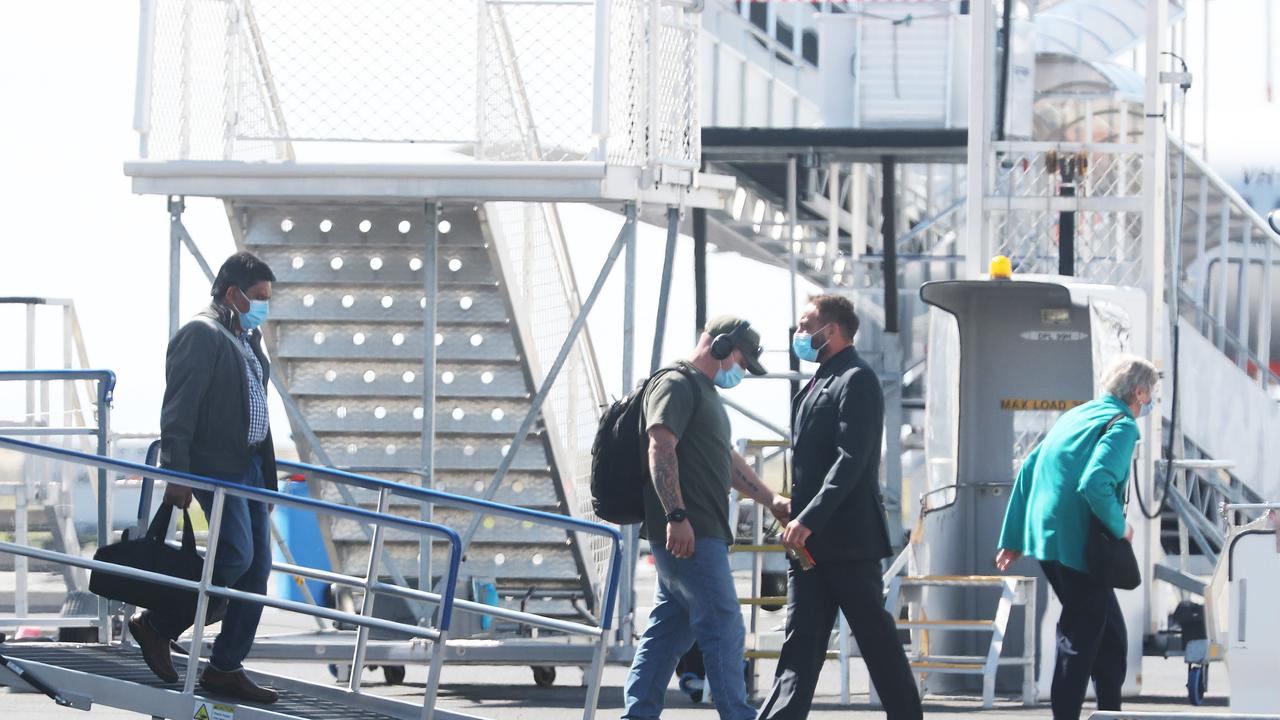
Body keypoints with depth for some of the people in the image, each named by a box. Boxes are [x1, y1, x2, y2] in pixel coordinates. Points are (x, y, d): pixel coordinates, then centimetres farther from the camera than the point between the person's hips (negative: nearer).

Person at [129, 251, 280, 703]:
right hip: (216, 466, -10)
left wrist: (267, 465, 21)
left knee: (257, 568, 5)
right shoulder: (202, 335, -11)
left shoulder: (249, 338, 17)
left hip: (250, 465, 10)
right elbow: (179, 410, -16)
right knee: (237, 555, -17)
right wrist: (177, 476, -21)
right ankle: (156, 627, -1)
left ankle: (225, 669, 8)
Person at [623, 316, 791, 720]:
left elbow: (728, 461, 34)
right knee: (724, 627, -9)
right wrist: (677, 515, -27)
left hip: (699, 534, 11)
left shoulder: (705, 392, 25)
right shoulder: (676, 384, -9)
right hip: (687, 533, -11)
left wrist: (770, 500, 29)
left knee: (668, 632, 10)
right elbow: (660, 448, -20)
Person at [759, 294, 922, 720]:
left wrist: (808, 519, -25)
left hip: (847, 538, -9)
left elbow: (850, 460, -20)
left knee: (876, 635, -2)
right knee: (801, 639, 2)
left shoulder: (857, 380, -10)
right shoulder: (819, 383, 20)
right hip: (811, 540, 9)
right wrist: (796, 515, 14)